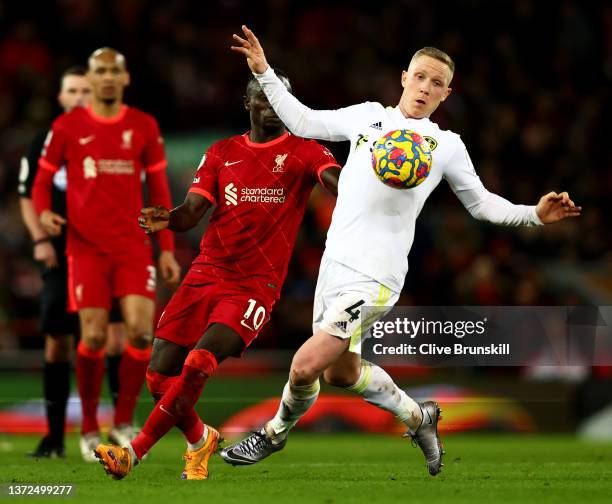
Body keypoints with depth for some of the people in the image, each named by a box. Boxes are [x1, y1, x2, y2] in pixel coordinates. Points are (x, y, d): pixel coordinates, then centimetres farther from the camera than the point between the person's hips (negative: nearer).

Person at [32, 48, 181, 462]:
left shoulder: (144, 127, 7)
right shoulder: (67, 127, 3)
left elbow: (159, 191, 11)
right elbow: (42, 181, 8)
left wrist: (167, 249, 7)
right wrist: (45, 213, -15)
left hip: (133, 246, 1)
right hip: (86, 246, -1)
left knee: (142, 330, -12)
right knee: (94, 337, -7)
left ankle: (124, 422, 4)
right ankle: (89, 429, 9)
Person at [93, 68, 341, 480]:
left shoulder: (304, 152, 2)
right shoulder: (222, 152, 13)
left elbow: (336, 180, -18)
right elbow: (193, 211, 5)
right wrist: (168, 219, -20)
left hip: (254, 286, -4)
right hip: (205, 275, 4)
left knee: (198, 364, -23)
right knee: (160, 376, -1)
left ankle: (134, 452, -10)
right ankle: (200, 440, 28)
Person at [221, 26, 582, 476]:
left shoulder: (446, 145, 3)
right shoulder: (369, 116, 11)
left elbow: (482, 203, 11)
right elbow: (304, 122, 18)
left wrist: (534, 215, -4)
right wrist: (264, 72, 11)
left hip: (374, 275, -5)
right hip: (335, 259, 5)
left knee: (306, 365, -15)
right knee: (341, 372, 17)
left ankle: (276, 433, 13)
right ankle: (418, 417, 40)